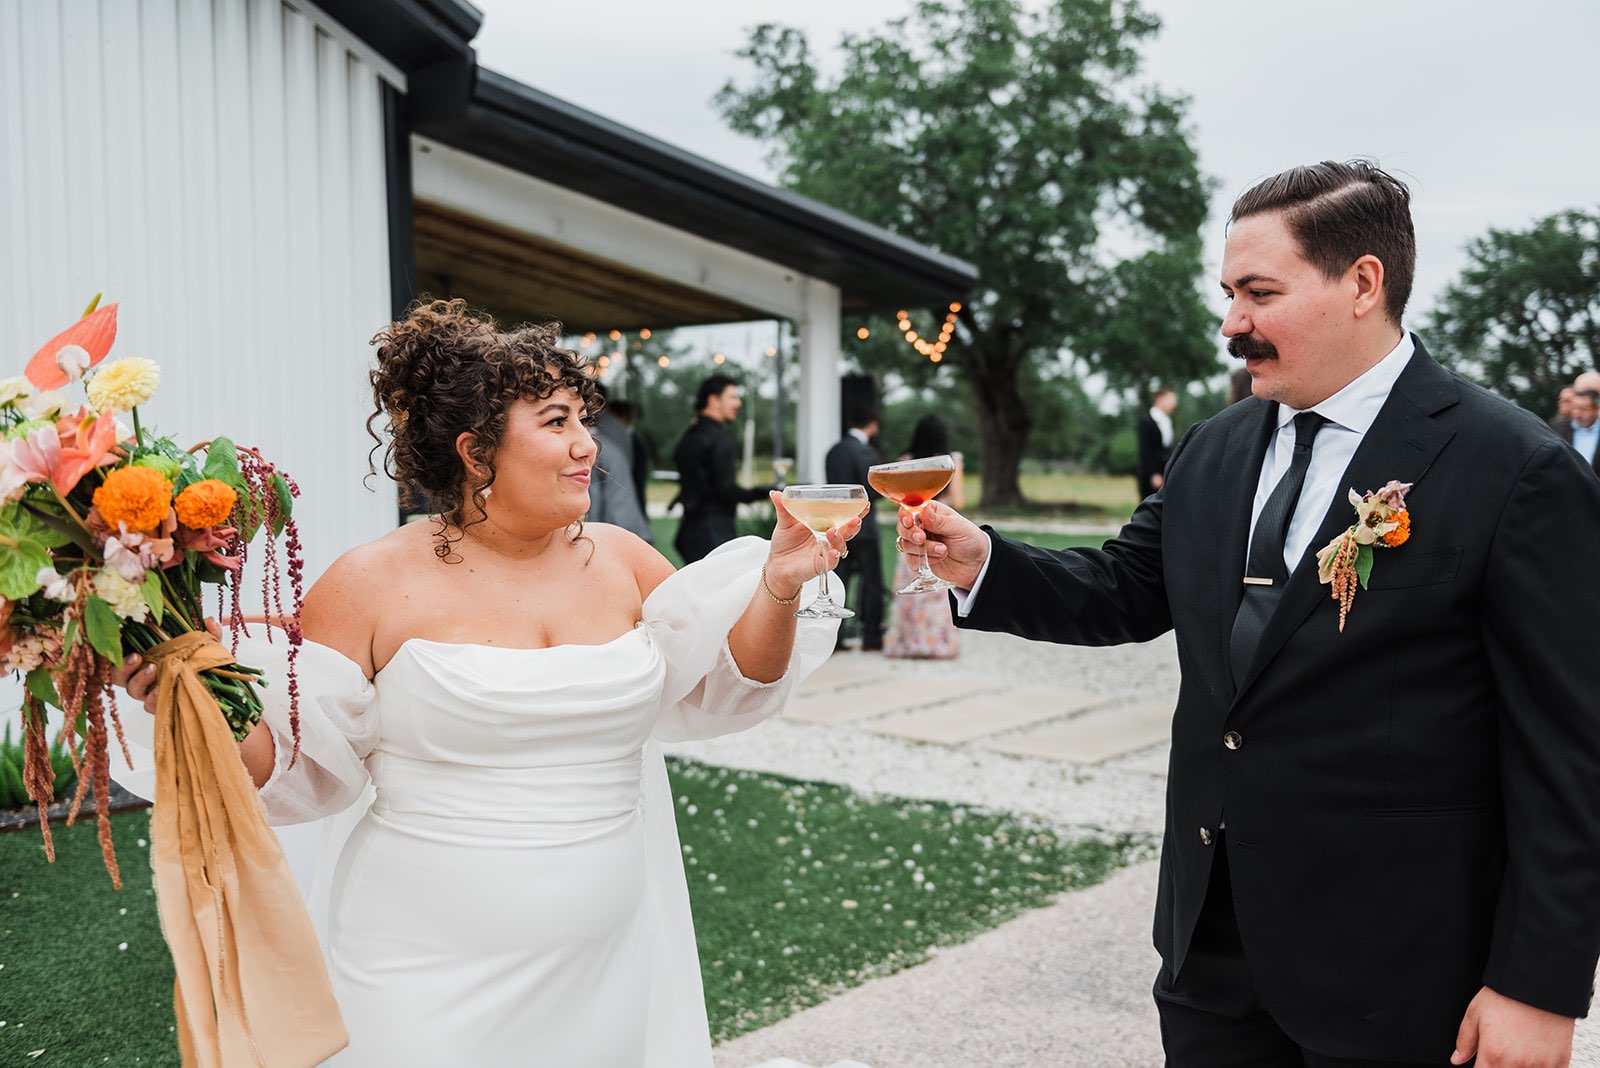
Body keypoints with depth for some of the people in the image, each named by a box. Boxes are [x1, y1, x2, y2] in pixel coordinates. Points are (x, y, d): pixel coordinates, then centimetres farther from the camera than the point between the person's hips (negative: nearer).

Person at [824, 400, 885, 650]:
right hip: (862, 527, -6)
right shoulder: (865, 452, -14)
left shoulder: (833, 451, 8)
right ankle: (872, 637, 8)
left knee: (838, 580, 9)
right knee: (871, 582, 4)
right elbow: (874, 492, -17)